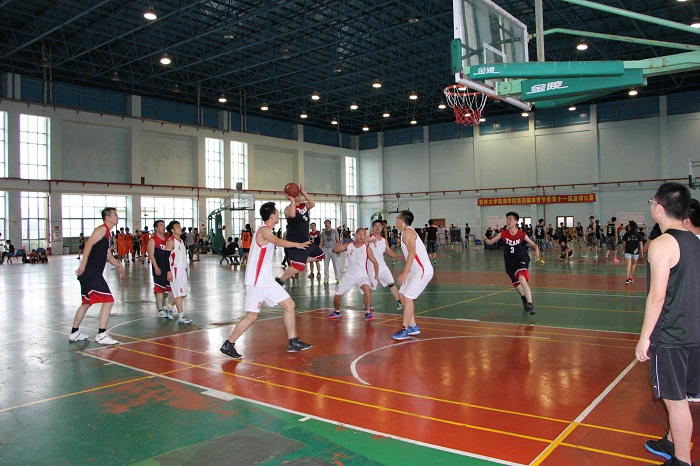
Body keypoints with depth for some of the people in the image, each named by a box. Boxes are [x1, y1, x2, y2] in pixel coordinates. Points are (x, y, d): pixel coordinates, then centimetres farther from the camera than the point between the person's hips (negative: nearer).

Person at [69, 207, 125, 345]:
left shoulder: (106, 232, 21)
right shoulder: (102, 229, -9)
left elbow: (107, 255, 29)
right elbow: (88, 244, -23)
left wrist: (118, 265, 18)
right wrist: (83, 264, -29)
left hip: (90, 273, 11)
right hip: (91, 273, -11)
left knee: (86, 302, 21)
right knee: (108, 300, -11)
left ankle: (74, 333, 32)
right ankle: (101, 335, -9)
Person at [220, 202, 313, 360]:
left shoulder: (266, 231, 15)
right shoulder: (264, 230, -14)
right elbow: (278, 242, -34)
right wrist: (297, 244, -39)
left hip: (267, 280, 10)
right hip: (256, 281, -10)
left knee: (289, 305, 8)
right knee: (251, 317, -6)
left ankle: (293, 342, 13)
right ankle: (228, 345, 8)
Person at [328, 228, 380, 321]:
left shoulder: (367, 248, -7)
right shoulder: (348, 245, -1)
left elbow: (375, 262, 1)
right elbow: (334, 250, -4)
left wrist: (376, 274, -7)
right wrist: (337, 247, -27)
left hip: (362, 275, -2)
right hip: (349, 275, 3)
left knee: (366, 288, -33)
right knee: (337, 296, 2)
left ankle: (368, 313, -22)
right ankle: (336, 312, 33)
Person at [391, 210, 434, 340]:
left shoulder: (407, 232, -13)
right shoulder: (406, 232, 17)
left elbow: (412, 253, -23)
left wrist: (405, 273, -25)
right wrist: (405, 272, 20)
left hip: (423, 271, -10)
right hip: (416, 270, 10)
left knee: (408, 297, -11)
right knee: (402, 295, 11)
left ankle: (404, 330, -4)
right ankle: (413, 326, 18)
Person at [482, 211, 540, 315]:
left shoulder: (522, 234, -7)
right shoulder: (503, 233, -2)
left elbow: (533, 244, 4)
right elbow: (491, 242, -1)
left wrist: (537, 250, -18)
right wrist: (486, 239, -24)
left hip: (521, 261, -4)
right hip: (510, 263, 4)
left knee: (522, 280, -31)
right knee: (517, 285, 17)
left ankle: (530, 304, -33)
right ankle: (524, 299, 50)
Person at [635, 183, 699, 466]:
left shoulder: (662, 244, -17)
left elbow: (657, 296, -21)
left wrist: (645, 337, -15)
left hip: (669, 337, -9)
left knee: (675, 399, 3)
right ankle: (671, 443, 37)